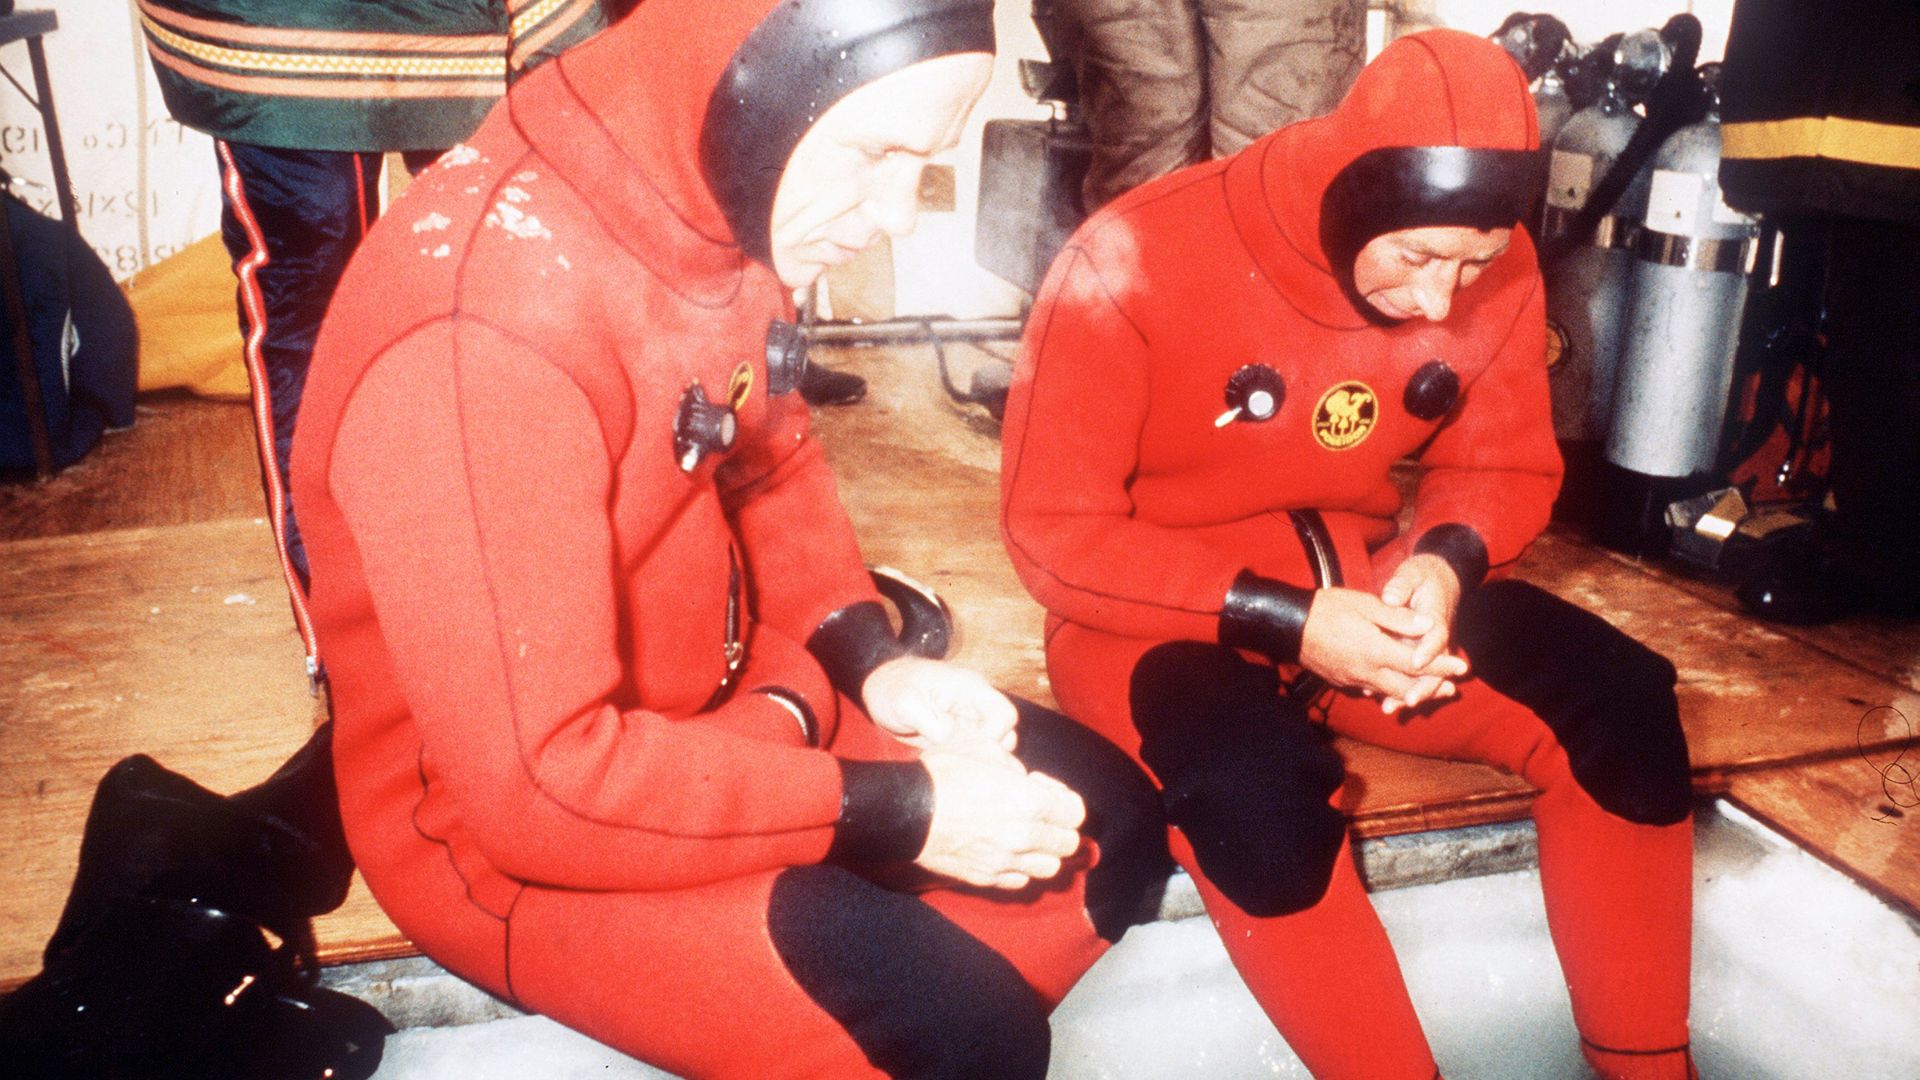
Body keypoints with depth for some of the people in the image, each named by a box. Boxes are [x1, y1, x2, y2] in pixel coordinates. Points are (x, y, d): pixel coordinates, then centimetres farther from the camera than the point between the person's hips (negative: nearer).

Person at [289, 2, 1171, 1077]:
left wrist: (870, 657, -5)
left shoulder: (718, 204, -6)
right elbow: (535, 786, -30)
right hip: (502, 826, -8)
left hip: (718, 706, 8)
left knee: (1108, 820, 6)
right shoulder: (483, 328, -31)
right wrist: (894, 812, -23)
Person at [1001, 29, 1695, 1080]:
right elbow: (1055, 531, -18)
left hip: (1365, 583, 5)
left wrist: (1443, 565, -18)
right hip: (1157, 613, -4)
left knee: (1622, 706, -14)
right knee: (1257, 785, -35)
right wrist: (1282, 620, -27)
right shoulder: (1134, 264, -22)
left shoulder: (1495, 270, -7)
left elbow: (1505, 466, 7)